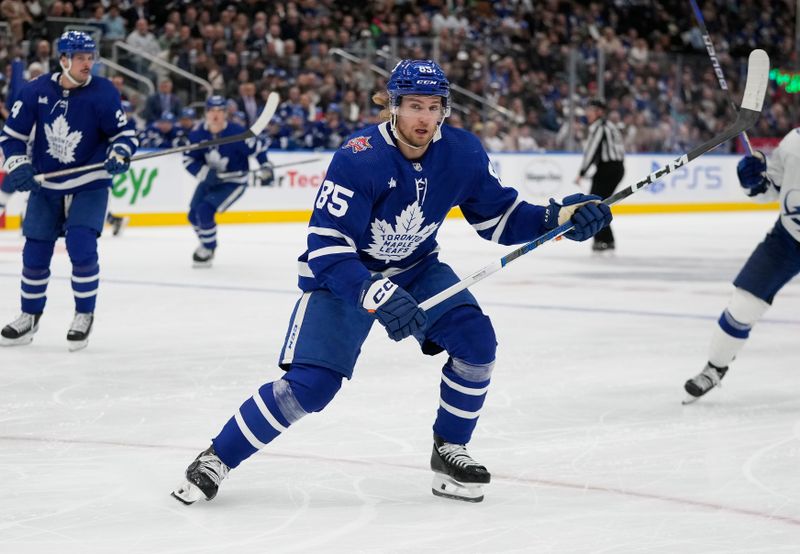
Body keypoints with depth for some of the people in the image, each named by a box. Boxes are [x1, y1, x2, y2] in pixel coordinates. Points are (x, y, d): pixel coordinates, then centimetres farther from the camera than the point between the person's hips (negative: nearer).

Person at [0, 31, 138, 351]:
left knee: (82, 247, -17)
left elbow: (125, 133, -5)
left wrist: (119, 154, -25)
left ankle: (84, 316, 1)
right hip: (46, 185, 3)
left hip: (89, 185, -3)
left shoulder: (103, 93, -13)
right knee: (35, 251, 7)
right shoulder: (35, 92, -8)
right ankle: (30, 316, 26)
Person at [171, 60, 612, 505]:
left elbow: (498, 215, -1)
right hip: (343, 274, -5)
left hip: (416, 269, 5)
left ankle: (449, 451, 2)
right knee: (310, 385, -16)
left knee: (476, 339, -18)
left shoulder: (462, 153, -14)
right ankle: (217, 459, 1)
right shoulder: (358, 159, -29)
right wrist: (374, 296, -45)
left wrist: (557, 217, -18)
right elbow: (327, 246, -31)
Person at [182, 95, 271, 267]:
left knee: (205, 211, -21)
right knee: (194, 215, 6)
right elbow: (188, 159, -8)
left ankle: (208, 249, 3)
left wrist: (265, 166, -22)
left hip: (233, 181, -5)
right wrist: (205, 173, -24)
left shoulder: (237, 133, -24)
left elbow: (257, 147, -10)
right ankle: (206, 244, 38)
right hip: (210, 179, 5)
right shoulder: (198, 134, -12)